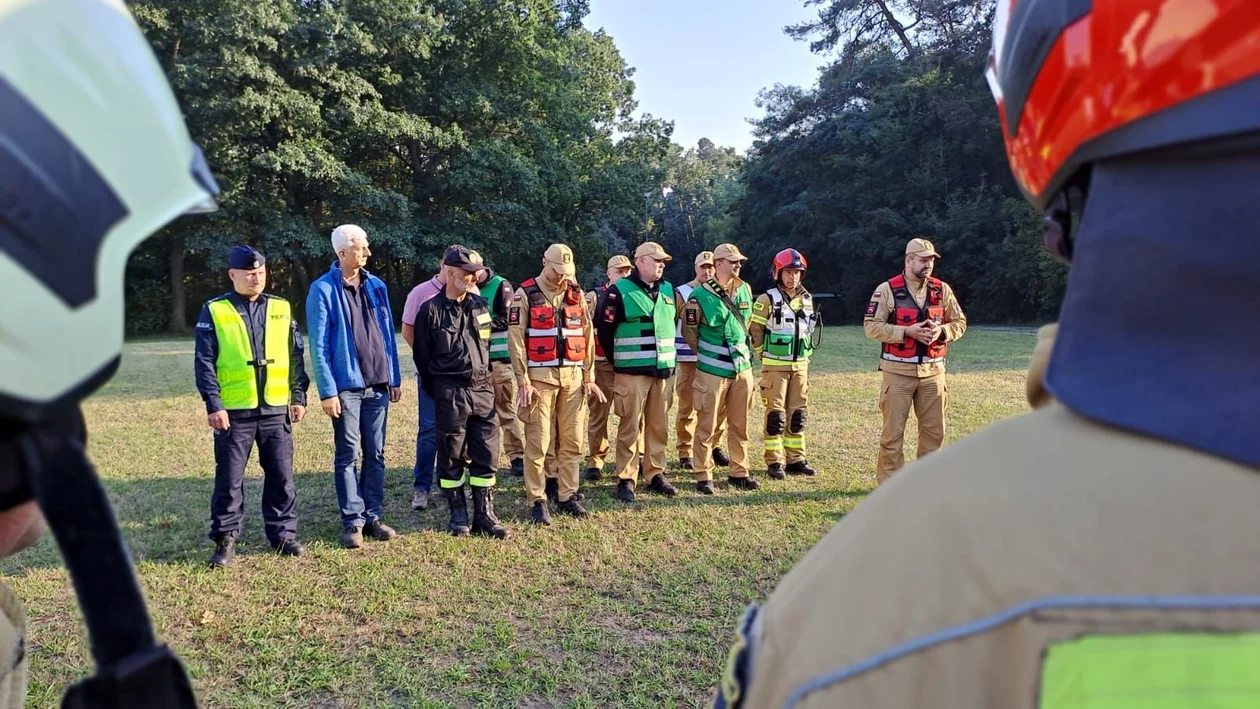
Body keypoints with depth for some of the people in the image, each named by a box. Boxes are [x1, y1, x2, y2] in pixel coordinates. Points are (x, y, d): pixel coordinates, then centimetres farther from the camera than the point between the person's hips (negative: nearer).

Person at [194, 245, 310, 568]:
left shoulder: (282, 309, 8)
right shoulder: (215, 311, -1)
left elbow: (295, 357, 10)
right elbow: (204, 363, -4)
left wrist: (299, 397, 5)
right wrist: (213, 405, -10)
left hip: (276, 410, 3)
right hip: (234, 412, -2)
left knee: (281, 477, 8)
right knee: (229, 479, 5)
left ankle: (283, 534, 20)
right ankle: (225, 540, 17)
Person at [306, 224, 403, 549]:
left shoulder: (376, 286, 8)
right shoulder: (323, 289, -7)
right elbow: (318, 345, -9)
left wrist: (395, 378, 9)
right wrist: (327, 391, -13)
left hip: (378, 385, 5)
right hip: (346, 386, -4)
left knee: (375, 454, 10)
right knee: (347, 456, 4)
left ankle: (372, 516, 20)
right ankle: (353, 521, 12)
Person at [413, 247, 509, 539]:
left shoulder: (480, 305, 8)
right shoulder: (430, 310, -5)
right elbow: (422, 357, 1)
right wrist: (438, 393, 6)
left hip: (482, 389, 4)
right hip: (450, 393, -4)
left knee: (486, 454, 4)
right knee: (452, 456, 5)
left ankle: (484, 514, 14)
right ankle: (458, 515, 18)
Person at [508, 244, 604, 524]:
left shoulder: (575, 294, 11)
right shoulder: (525, 295, -2)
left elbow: (587, 336, 13)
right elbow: (516, 340, -6)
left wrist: (589, 377, 8)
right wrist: (524, 383, -11)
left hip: (573, 377, 5)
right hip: (541, 377, -4)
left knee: (572, 442, 8)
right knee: (538, 443, -1)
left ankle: (567, 497, 19)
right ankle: (537, 501, 8)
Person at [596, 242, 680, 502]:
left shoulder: (668, 290, 11)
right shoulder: (620, 291, -7)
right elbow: (605, 329, -5)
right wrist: (619, 361, 3)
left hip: (662, 370, 6)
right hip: (632, 372, -5)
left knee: (658, 425, 10)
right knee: (630, 426, -2)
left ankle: (655, 475, 22)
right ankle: (626, 479, 7)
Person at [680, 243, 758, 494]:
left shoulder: (745, 290, 4)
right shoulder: (700, 296, -12)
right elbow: (689, 331, -1)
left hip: (742, 368, 5)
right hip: (712, 371, -5)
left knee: (739, 425, 13)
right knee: (707, 426, 2)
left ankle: (739, 472, 25)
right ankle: (703, 476, 12)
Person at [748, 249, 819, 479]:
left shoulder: (807, 299, 9)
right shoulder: (767, 299, -8)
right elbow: (754, 330, -5)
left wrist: (805, 354, 15)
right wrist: (764, 354, -2)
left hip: (800, 365, 5)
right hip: (775, 366, -5)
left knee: (798, 414, 9)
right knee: (775, 415, -2)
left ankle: (796, 459, 19)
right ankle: (774, 462, 6)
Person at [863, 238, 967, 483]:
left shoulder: (942, 290, 6)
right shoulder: (887, 290, -6)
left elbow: (960, 322, 12)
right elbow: (871, 326, -9)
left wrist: (942, 331, -9)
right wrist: (907, 331, -18)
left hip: (933, 370, 4)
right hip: (898, 371, -4)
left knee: (934, 428, 10)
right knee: (893, 430, 1)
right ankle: (888, 483, 10)